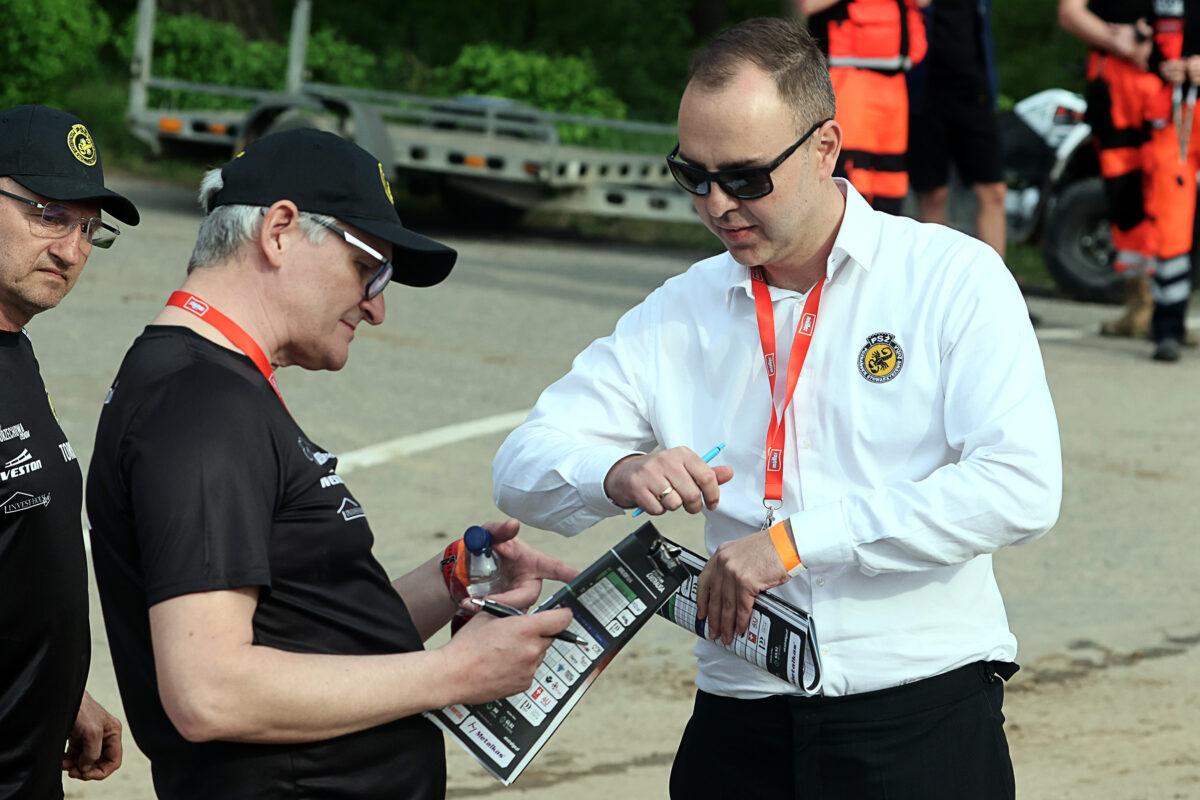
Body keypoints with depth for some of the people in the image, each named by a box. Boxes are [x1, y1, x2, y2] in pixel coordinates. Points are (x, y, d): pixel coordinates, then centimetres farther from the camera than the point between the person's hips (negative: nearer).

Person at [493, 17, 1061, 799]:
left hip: (922, 714, -3)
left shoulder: (952, 279, -2)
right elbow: (523, 466, 7)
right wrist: (620, 475, -18)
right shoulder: (679, 314, 11)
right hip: (741, 727, 4)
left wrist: (794, 539, -17)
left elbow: (1021, 486, -15)